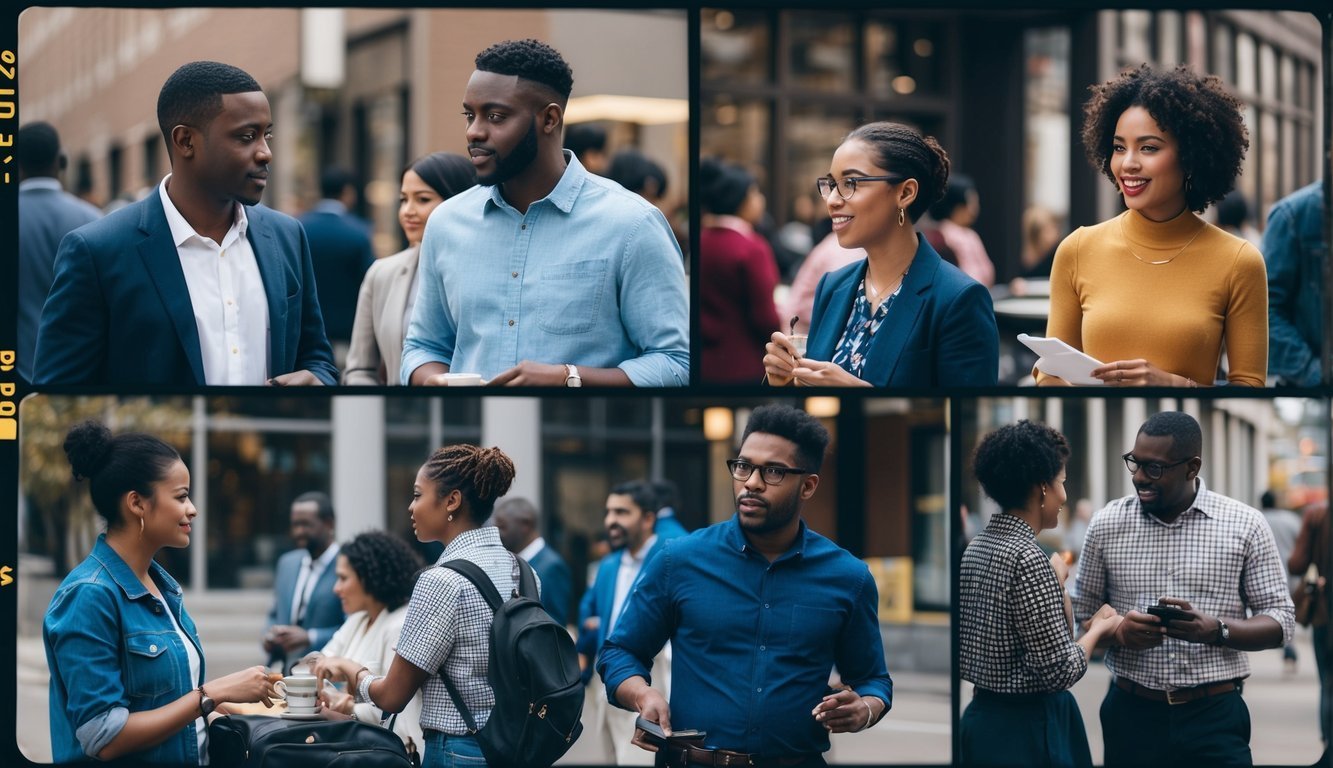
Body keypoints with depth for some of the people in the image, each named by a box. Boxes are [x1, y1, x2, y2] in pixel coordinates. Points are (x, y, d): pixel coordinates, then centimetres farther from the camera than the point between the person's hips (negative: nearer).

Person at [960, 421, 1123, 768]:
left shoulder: (976, 549, 8)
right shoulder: (1028, 558, -18)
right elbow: (1060, 671, -18)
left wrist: (1056, 583, 10)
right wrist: (1099, 626, -3)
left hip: (984, 719, 9)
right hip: (1027, 731, -9)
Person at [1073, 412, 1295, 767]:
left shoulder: (1244, 524, -2)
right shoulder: (1106, 524, 3)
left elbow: (1280, 622, -1)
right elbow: (1082, 618, 9)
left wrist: (1216, 630, -19)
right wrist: (1118, 632, -13)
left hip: (1215, 715, -1)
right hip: (1131, 714, 2)